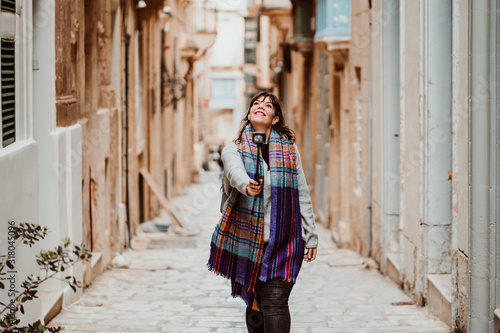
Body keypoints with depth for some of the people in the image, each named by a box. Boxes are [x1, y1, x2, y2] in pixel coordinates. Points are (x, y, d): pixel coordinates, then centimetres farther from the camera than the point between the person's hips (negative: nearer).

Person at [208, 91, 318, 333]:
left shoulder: (289, 150, 8)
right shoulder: (234, 149, 3)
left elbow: (302, 195, 10)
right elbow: (235, 171, -21)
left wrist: (310, 237, 8)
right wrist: (246, 185, -45)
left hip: (283, 241, 0)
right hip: (246, 238, 1)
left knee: (275, 305, -11)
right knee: (255, 306, 8)